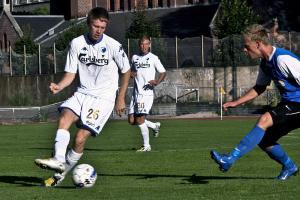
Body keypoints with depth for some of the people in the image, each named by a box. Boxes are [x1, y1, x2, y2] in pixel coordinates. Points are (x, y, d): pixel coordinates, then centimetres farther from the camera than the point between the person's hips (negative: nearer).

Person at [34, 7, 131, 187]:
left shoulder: (113, 46, -9)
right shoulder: (77, 43, 0)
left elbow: (126, 71, 5)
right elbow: (70, 74, 4)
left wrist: (121, 98, 6)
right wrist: (60, 86, -17)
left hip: (104, 97, -4)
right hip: (83, 93, 4)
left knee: (80, 138, -15)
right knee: (65, 117, -27)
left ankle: (62, 173, -2)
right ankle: (58, 160, -36)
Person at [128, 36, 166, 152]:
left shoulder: (153, 58, 0)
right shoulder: (134, 58, 15)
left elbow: (163, 72, 2)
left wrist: (157, 82, -17)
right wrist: (132, 74, 5)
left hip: (147, 92, -6)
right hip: (136, 93, 6)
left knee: (140, 119, -13)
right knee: (131, 120, 1)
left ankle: (146, 146, -2)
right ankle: (154, 126, 25)